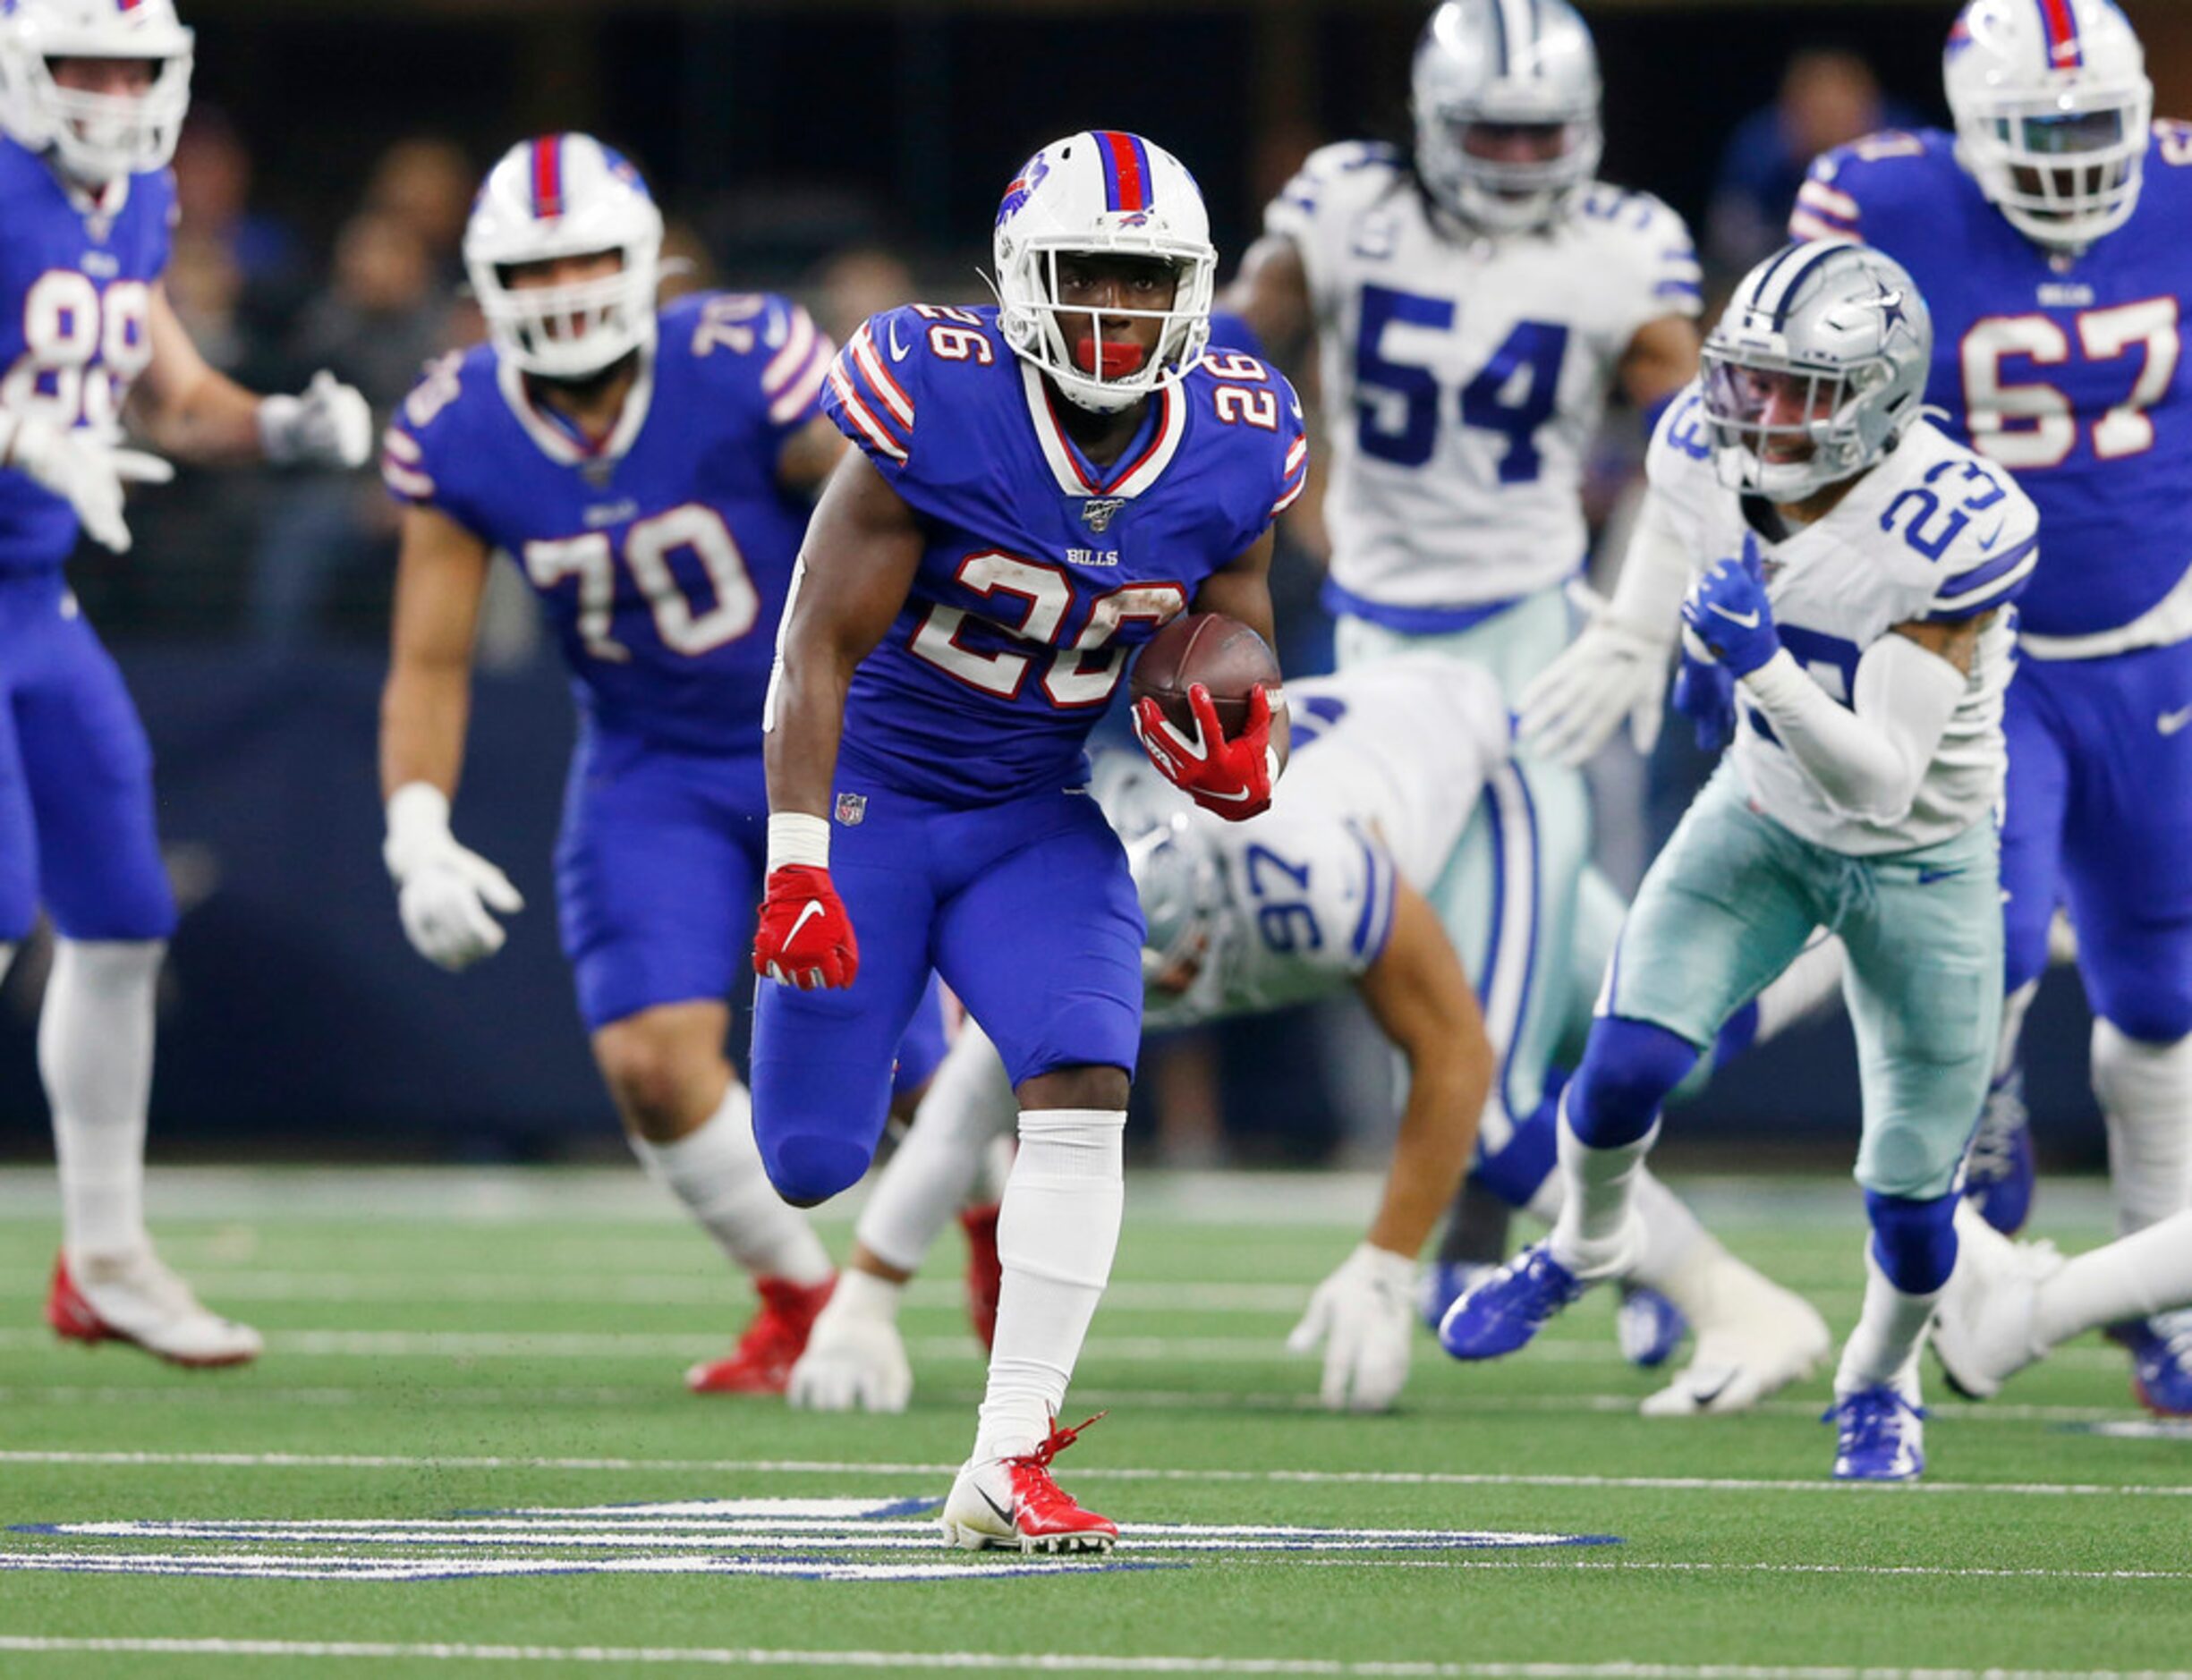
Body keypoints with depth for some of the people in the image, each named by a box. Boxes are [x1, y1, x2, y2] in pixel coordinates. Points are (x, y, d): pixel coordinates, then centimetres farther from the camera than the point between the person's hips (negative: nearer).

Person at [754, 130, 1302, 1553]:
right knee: (812, 1161, -3)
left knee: (1084, 1087, -19)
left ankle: (1007, 1466, -15)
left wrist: (1240, 756, -19)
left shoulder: (1232, 453, -9)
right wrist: (797, 865, -25)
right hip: (868, 793, -3)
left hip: (1035, 818, 3)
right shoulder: (939, 407, -22)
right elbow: (820, 646, -19)